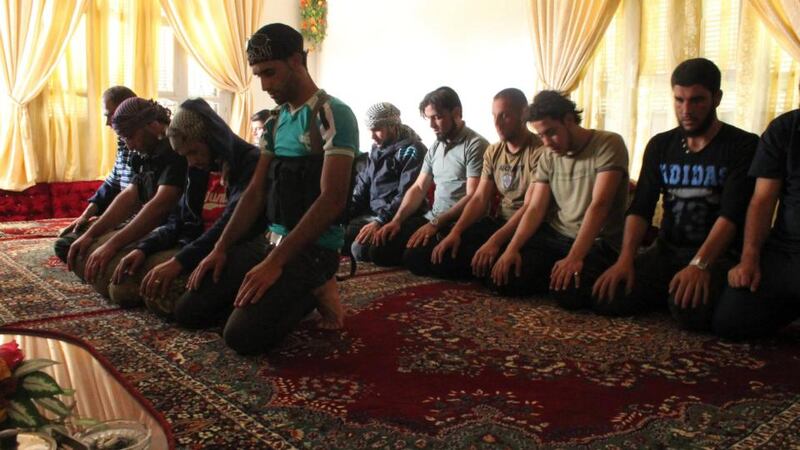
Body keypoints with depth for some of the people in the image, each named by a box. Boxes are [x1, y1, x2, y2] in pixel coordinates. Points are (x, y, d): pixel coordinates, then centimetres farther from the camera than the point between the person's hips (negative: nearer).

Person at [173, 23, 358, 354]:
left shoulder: (334, 115, -13)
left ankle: (311, 292, 0)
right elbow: (256, 193, 14)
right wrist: (220, 248, 3)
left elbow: (331, 201, -21)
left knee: (243, 334, -25)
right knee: (188, 311, 3)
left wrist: (275, 263, -24)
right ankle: (302, 292, 9)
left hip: (314, 248, -8)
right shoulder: (275, 123, 14)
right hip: (270, 239, 8)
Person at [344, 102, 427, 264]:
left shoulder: (412, 150, -10)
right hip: (371, 213, 8)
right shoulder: (376, 149, 16)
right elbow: (362, 186, 18)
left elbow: (407, 195, -19)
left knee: (361, 249, -28)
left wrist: (380, 222, -25)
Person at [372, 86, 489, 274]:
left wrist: (436, 224, -24)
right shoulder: (435, 147, 16)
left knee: (414, 256, -29)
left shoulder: (475, 145, -10)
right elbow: (418, 188, 14)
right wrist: (396, 220, -1)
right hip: (432, 218, 7)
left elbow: (473, 198, -17)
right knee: (379, 247, -7)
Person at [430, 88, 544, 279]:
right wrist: (456, 231, -11)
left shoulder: (540, 151, -14)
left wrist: (495, 241, -31)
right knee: (441, 256, -10)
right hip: (498, 222, 6)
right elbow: (480, 199, 5)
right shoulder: (493, 152, 10)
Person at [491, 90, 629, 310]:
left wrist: (574, 257, -32)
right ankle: (552, 273, 11)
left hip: (598, 242, -5)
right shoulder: (548, 156, 7)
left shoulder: (608, 144, -12)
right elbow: (535, 209, 2)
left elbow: (599, 206, -22)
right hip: (555, 236, 5)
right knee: (504, 279, -14)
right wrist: (512, 248, -15)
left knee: (568, 291, -32)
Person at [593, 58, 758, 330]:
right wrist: (626, 258, -16)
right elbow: (640, 208, 1)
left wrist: (700, 265, -32)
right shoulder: (660, 146, 8)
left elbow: (732, 214, -17)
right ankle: (668, 291, 7)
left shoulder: (743, 146, -5)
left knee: (689, 309, -35)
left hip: (717, 254, -4)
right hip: (666, 251, 4)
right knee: (607, 297, -19)